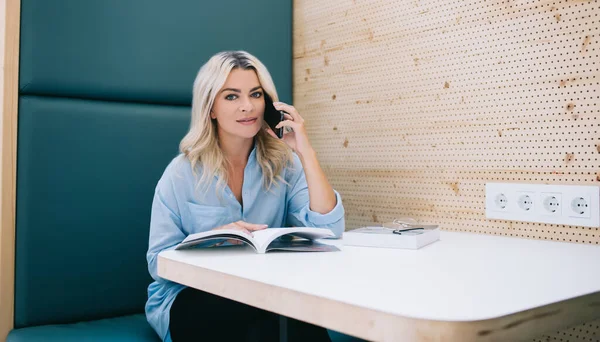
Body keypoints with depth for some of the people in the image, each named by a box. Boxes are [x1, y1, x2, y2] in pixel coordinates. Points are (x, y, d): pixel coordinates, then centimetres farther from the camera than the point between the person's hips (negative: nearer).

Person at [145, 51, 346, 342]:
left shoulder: (283, 162, -2)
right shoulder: (183, 172, -7)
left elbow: (329, 229, -14)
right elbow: (159, 262, -8)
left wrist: (306, 152, -19)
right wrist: (215, 239, -26)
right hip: (190, 299, -2)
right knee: (262, 315, -33)